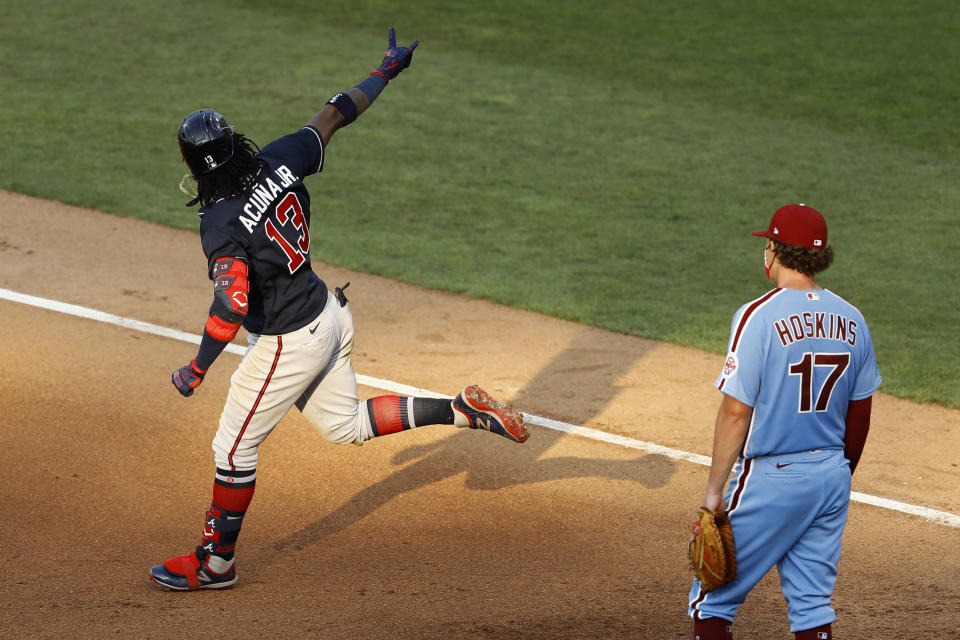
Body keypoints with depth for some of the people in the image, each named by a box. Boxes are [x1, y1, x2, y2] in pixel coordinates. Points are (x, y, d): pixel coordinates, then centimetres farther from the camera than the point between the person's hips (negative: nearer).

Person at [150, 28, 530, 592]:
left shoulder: (222, 225, -27)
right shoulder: (280, 162, -9)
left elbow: (232, 305, -34)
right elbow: (334, 116, 4)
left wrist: (198, 368, -23)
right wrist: (387, 70, 19)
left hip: (289, 344, -8)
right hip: (331, 314, 8)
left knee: (234, 446, 7)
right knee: (346, 425, 26)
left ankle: (216, 563, 19)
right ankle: (465, 411, 17)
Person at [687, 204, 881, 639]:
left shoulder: (759, 317, -14)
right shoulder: (851, 320, 4)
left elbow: (736, 412, -16)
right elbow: (860, 413, 12)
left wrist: (715, 491, -11)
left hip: (771, 478, -6)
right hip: (831, 479, 6)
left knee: (714, 597, 4)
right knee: (812, 603, 11)